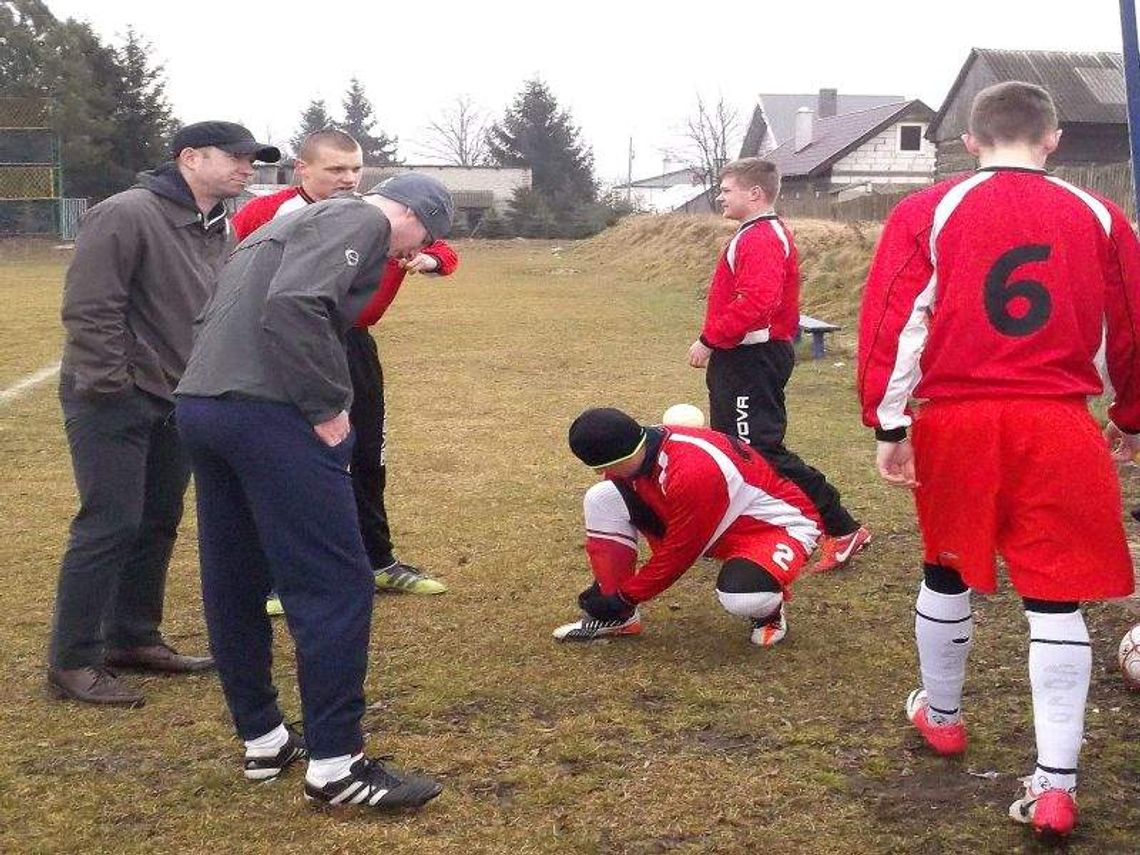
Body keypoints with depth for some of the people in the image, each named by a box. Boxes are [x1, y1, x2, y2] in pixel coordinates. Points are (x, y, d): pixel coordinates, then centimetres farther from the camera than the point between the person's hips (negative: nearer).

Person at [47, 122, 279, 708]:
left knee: (158, 524, 14)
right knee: (110, 526, -8)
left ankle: (133, 639, 28)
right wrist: (111, 384, -20)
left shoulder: (221, 230, 11)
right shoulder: (127, 215, -17)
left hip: (178, 401, 9)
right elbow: (89, 307, -21)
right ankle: (72, 663, 1)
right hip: (112, 401, -8)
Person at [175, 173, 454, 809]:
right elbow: (293, 307, -20)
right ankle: (335, 764, 1)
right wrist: (329, 406, -14)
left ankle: (263, 741, 28)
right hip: (267, 415, -10)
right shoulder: (361, 219, -3)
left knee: (234, 585, 15)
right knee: (335, 585, -3)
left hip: (200, 405, 10)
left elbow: (218, 315, 24)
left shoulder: (294, 223, 26)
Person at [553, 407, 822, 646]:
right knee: (602, 499, -8)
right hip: (700, 523, 8)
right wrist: (607, 592, 3)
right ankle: (620, 617, 1)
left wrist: (625, 598, -14)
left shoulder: (692, 471, -36)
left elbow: (679, 552, -25)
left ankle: (768, 609, -2)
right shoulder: (643, 446, -12)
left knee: (740, 597, -41)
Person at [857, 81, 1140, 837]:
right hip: (1061, 429, 0)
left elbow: (891, 322, -8)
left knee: (947, 573, 20)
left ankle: (941, 717, 40)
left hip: (955, 422, 0)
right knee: (1056, 599, 3)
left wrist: (889, 425, -6)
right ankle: (1055, 785, 1)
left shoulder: (927, 213, 0)